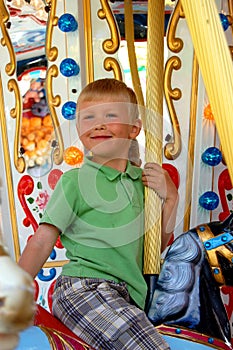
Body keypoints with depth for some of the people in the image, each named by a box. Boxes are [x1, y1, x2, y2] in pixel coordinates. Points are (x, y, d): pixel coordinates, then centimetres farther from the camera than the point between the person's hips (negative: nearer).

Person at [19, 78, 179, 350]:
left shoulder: (142, 179, 10)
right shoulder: (74, 181, -5)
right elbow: (41, 243, -4)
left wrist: (171, 199, 3)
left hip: (125, 294, 6)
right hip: (84, 289, -6)